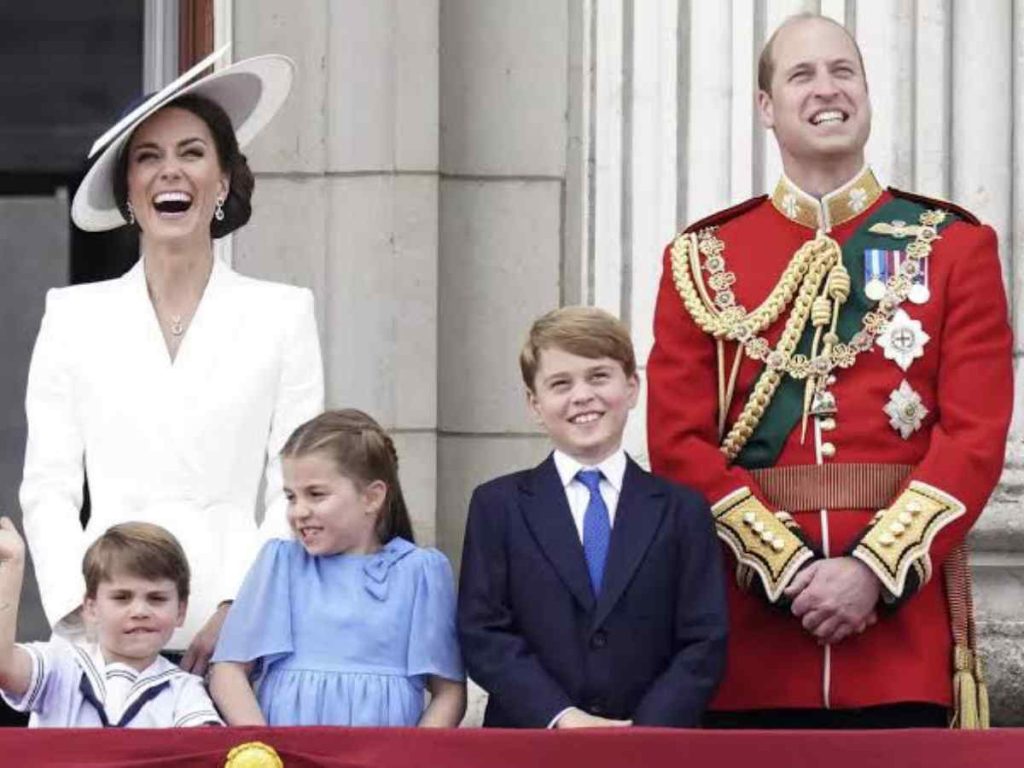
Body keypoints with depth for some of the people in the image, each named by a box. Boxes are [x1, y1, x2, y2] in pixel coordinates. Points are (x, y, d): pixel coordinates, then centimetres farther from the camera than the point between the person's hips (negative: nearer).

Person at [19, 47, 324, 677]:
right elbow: (48, 488, 9)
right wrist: (85, 605, -5)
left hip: (234, 630, -1)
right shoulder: (75, 317, 11)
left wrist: (240, 610, -7)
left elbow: (296, 494, 5)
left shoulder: (283, 314, 9)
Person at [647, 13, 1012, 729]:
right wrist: (788, 567, -11)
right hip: (752, 625, 1)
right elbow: (680, 442, 1)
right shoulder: (703, 259, 8)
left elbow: (977, 434, -2)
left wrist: (874, 569, -14)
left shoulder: (954, 246, 6)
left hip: (904, 614, -1)